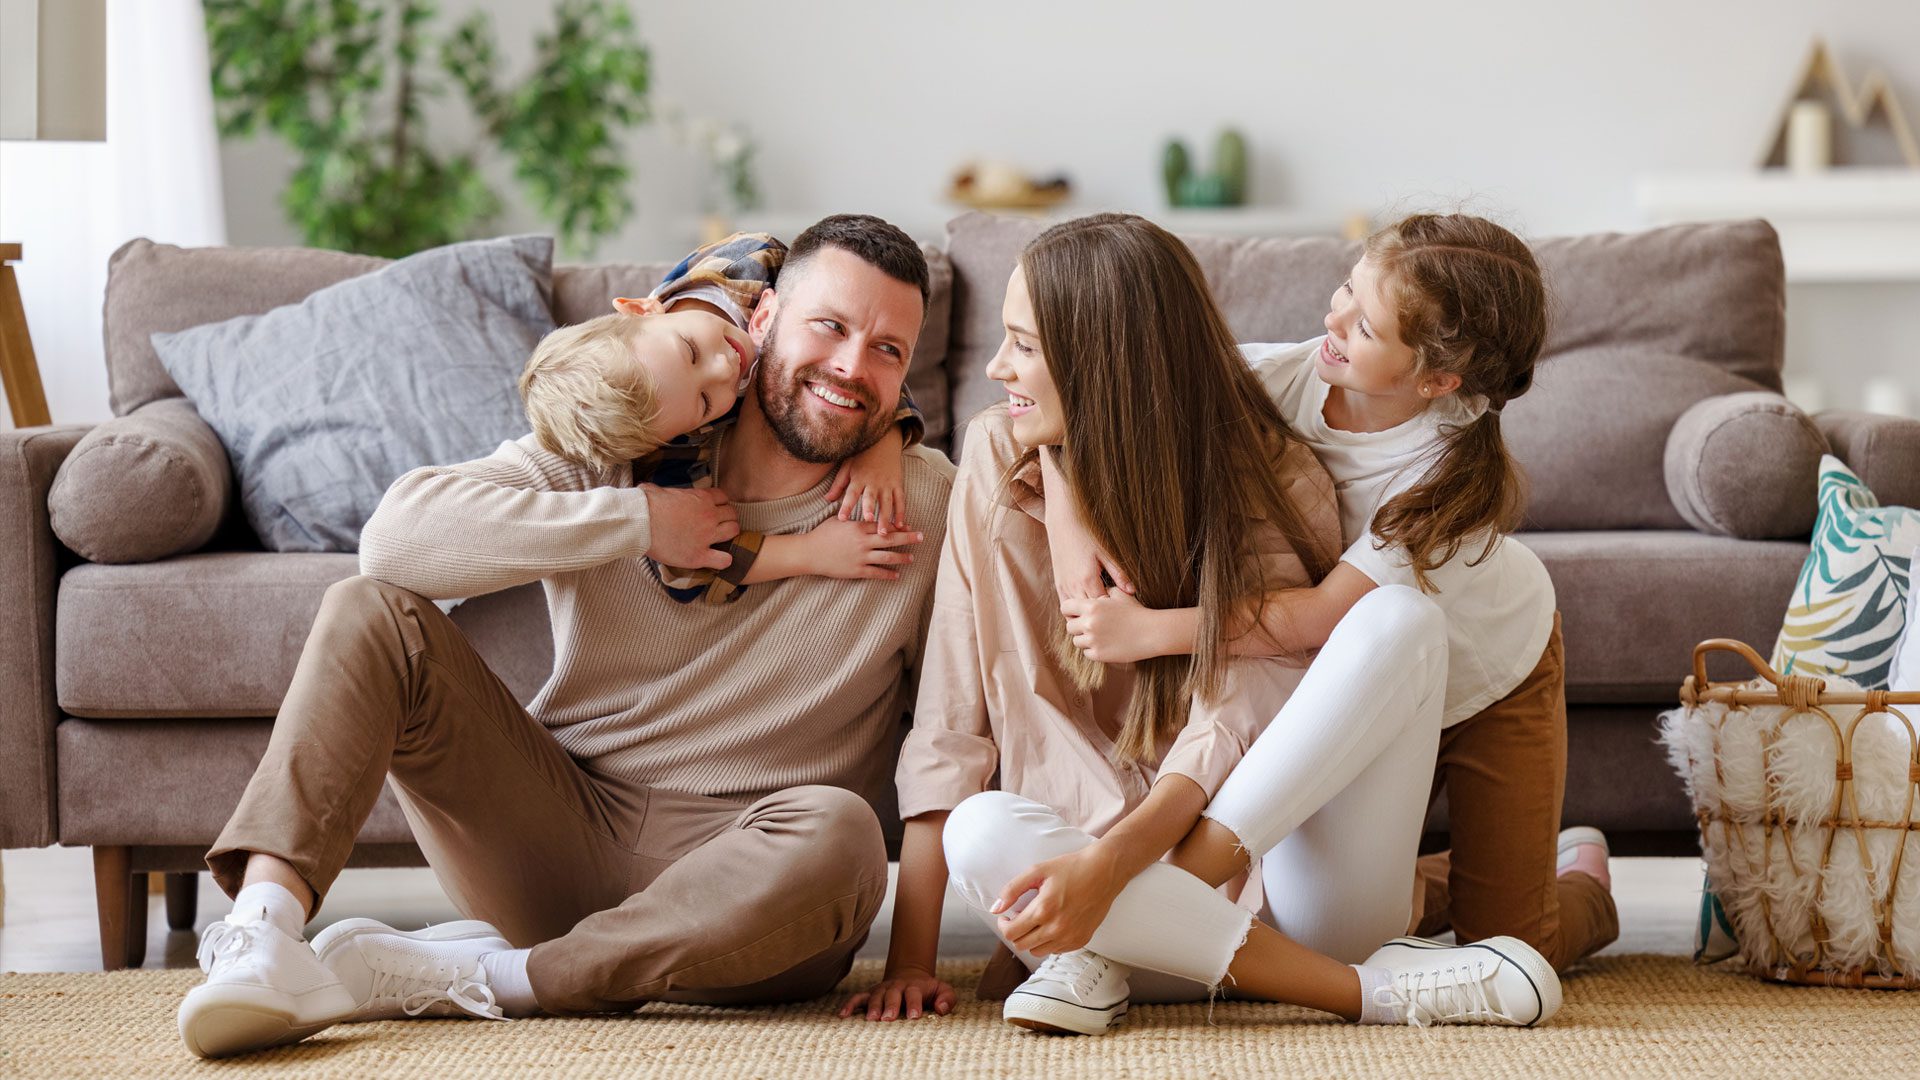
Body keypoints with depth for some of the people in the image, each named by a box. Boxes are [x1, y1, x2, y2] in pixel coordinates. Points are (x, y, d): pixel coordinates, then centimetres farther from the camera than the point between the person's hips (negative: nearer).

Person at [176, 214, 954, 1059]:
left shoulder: (928, 507, -2)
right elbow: (397, 534, -16)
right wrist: (638, 521, -16)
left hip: (732, 876, -1)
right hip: (564, 829, 2)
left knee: (837, 835, -37)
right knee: (370, 614, -14)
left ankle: (459, 977, -28)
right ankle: (263, 932, -34)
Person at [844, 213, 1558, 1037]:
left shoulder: (1269, 482, -4)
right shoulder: (998, 458, 0)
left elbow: (1231, 724, -16)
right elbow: (951, 721, -3)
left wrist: (1107, 864, -35)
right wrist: (909, 957, -10)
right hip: (1095, 858, 0)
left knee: (1400, 618, -23)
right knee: (982, 834, -33)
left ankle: (1115, 954, -25)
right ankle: (1372, 988, -30)